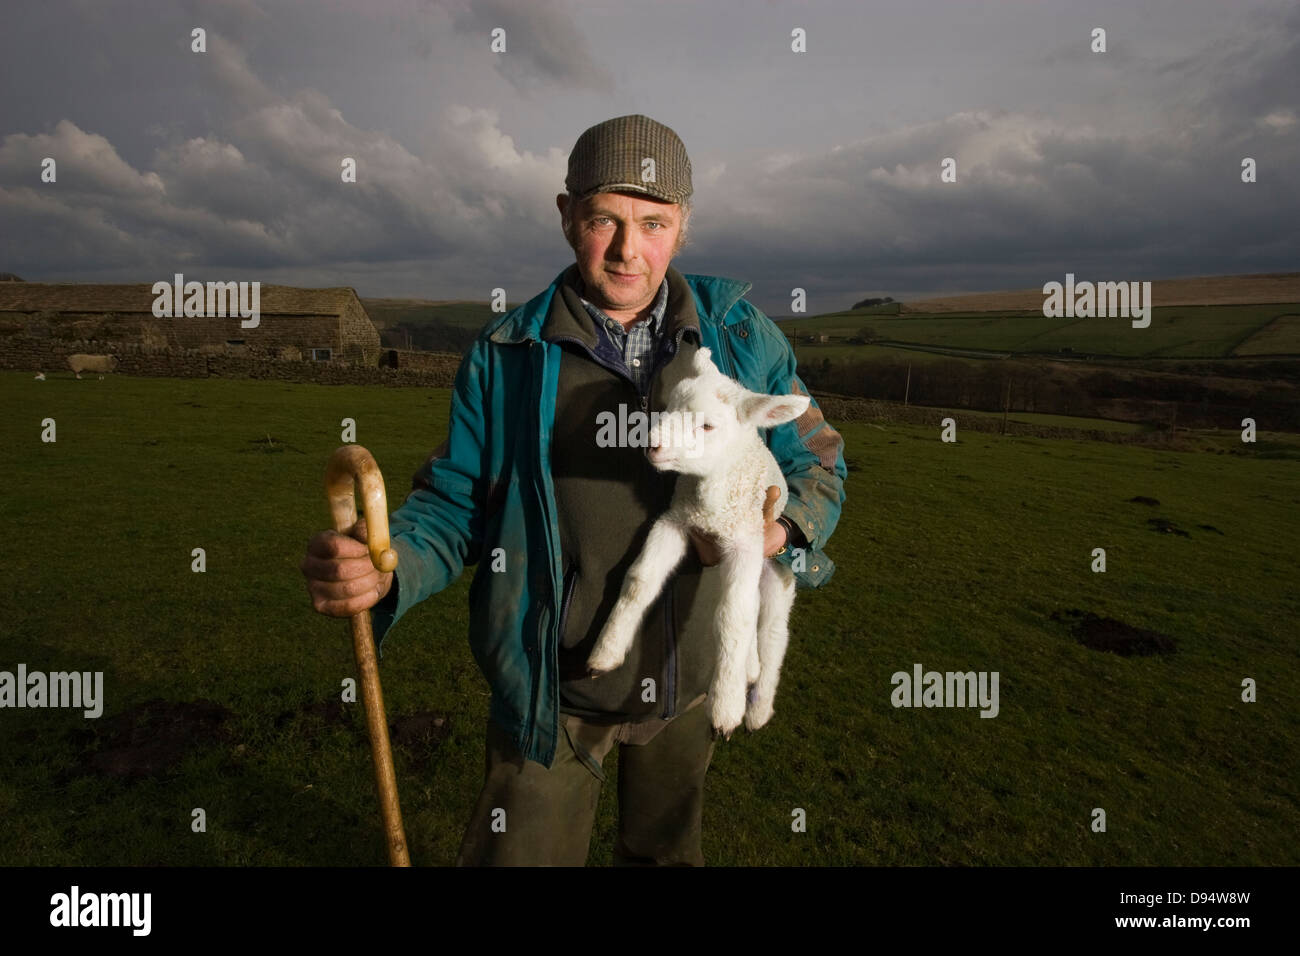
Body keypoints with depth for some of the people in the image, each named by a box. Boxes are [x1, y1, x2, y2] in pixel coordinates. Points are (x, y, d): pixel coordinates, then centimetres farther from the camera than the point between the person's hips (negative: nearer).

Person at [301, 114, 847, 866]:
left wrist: (779, 530, -17)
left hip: (695, 682, 3)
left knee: (667, 851, 26)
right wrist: (382, 569, -27)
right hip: (556, 692, -2)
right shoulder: (507, 356, -9)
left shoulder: (741, 337, -5)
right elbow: (455, 504, -6)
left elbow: (817, 461, 4)